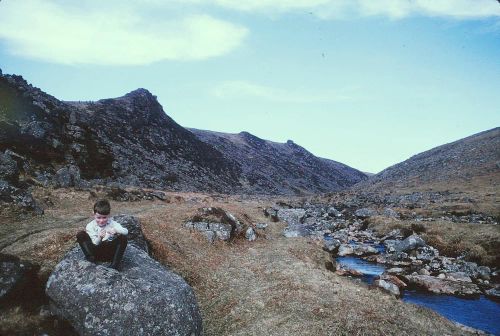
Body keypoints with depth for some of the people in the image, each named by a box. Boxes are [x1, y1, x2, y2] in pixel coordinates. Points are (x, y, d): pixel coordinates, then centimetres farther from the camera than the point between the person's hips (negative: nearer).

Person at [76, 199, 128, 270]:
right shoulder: (90, 226, -3)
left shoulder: (112, 223, -2)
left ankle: (114, 267, -28)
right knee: (80, 235, -14)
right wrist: (99, 238, -31)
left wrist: (116, 230, -40)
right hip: (96, 253, 0)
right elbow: (94, 244, -8)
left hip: (110, 253, 0)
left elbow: (126, 231, -18)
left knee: (123, 238, -25)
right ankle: (91, 260, -26)